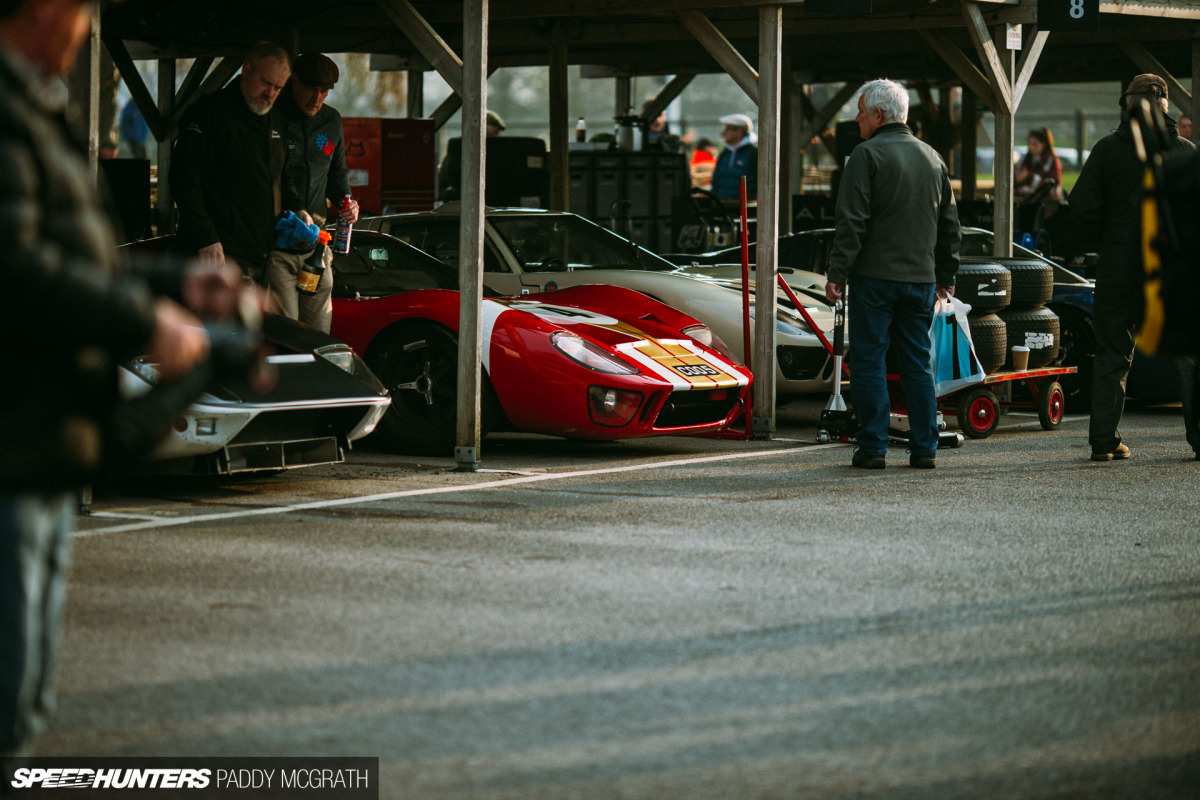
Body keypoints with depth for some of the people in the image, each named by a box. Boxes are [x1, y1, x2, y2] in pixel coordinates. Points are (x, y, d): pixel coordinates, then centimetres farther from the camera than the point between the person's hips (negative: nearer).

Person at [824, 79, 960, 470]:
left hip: (875, 276, -6)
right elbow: (949, 224, 19)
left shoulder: (867, 155, -8)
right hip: (921, 278, 6)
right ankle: (924, 448, 8)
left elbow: (851, 222, -13)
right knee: (918, 363, 10)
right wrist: (946, 274, 25)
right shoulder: (933, 158, 13)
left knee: (868, 360, 0)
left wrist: (837, 273, -11)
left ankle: (873, 447, -2)